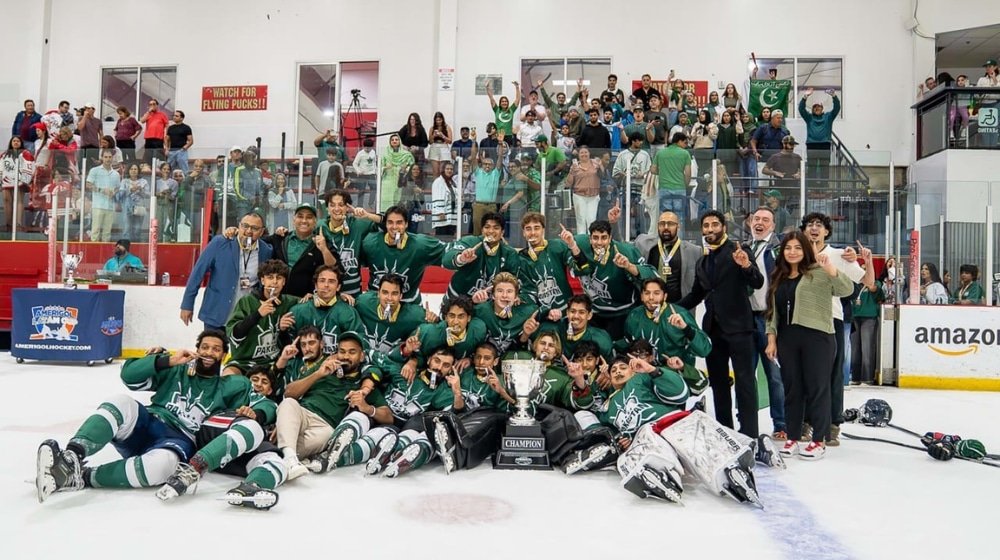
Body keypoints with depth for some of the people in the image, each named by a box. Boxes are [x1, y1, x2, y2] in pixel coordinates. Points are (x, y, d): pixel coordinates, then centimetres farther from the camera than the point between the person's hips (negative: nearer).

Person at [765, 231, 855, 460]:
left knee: (817, 388, 1)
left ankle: (819, 440, 11)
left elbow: (847, 289, -15)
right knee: (792, 389, 10)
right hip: (787, 339, 5)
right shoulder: (779, 278, 15)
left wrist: (831, 268, -29)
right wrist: (771, 338, 11)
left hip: (817, 338, -5)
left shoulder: (819, 273, -2)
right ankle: (792, 438, 19)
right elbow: (773, 311, 17)